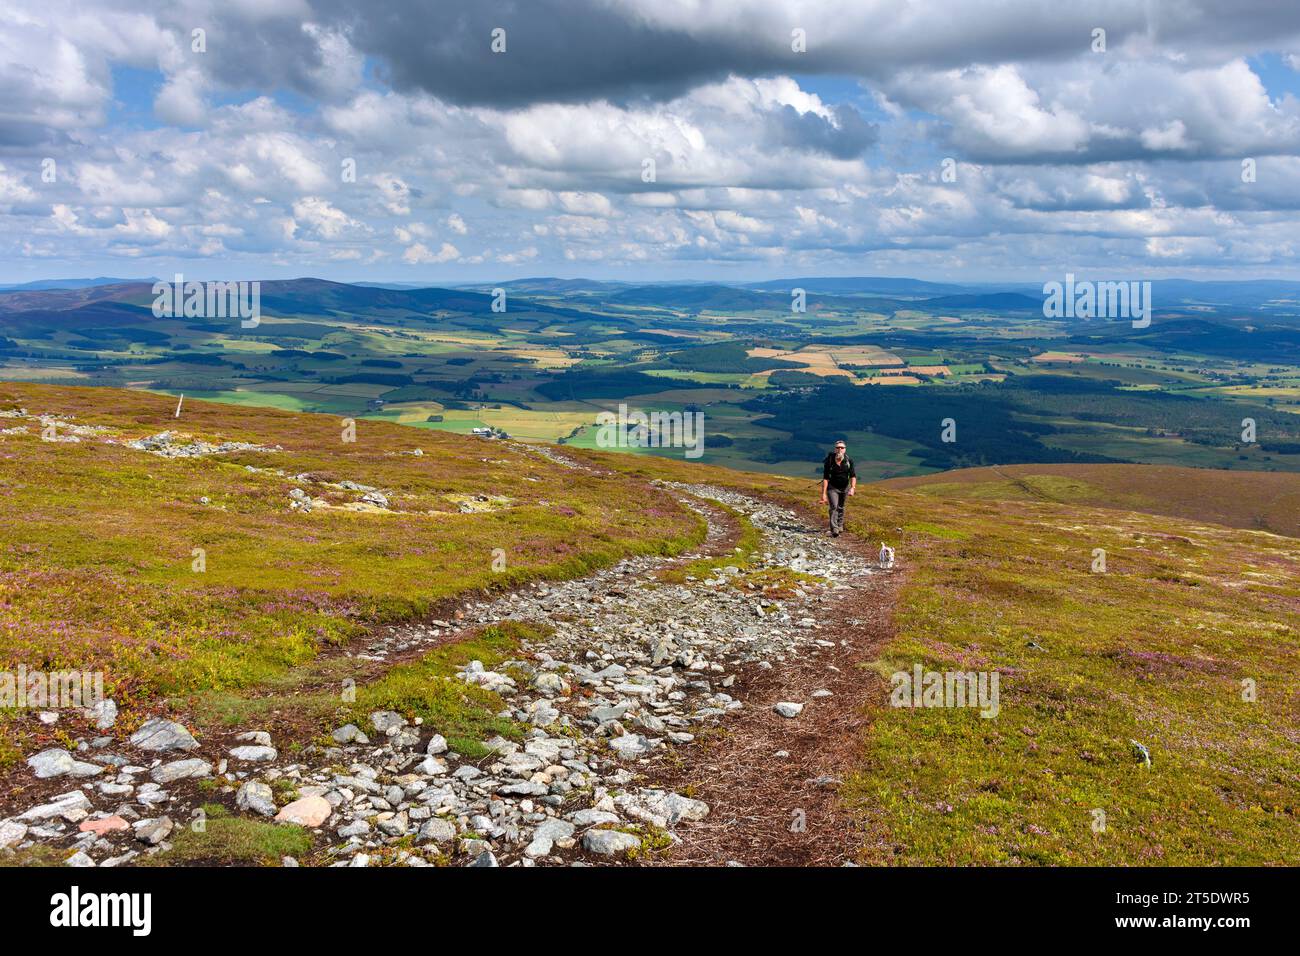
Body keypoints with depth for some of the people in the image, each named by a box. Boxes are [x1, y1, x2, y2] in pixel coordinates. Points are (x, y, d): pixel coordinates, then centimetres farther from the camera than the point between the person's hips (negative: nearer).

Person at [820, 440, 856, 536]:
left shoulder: (849, 461, -15)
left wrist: (852, 488, -29)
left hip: (844, 488, 3)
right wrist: (823, 494, -26)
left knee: (840, 507, 17)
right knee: (834, 507, -18)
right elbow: (825, 478, -22)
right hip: (832, 487, -3)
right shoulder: (829, 461, -22)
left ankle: (840, 525, 40)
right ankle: (834, 530, -24)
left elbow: (853, 476, -12)